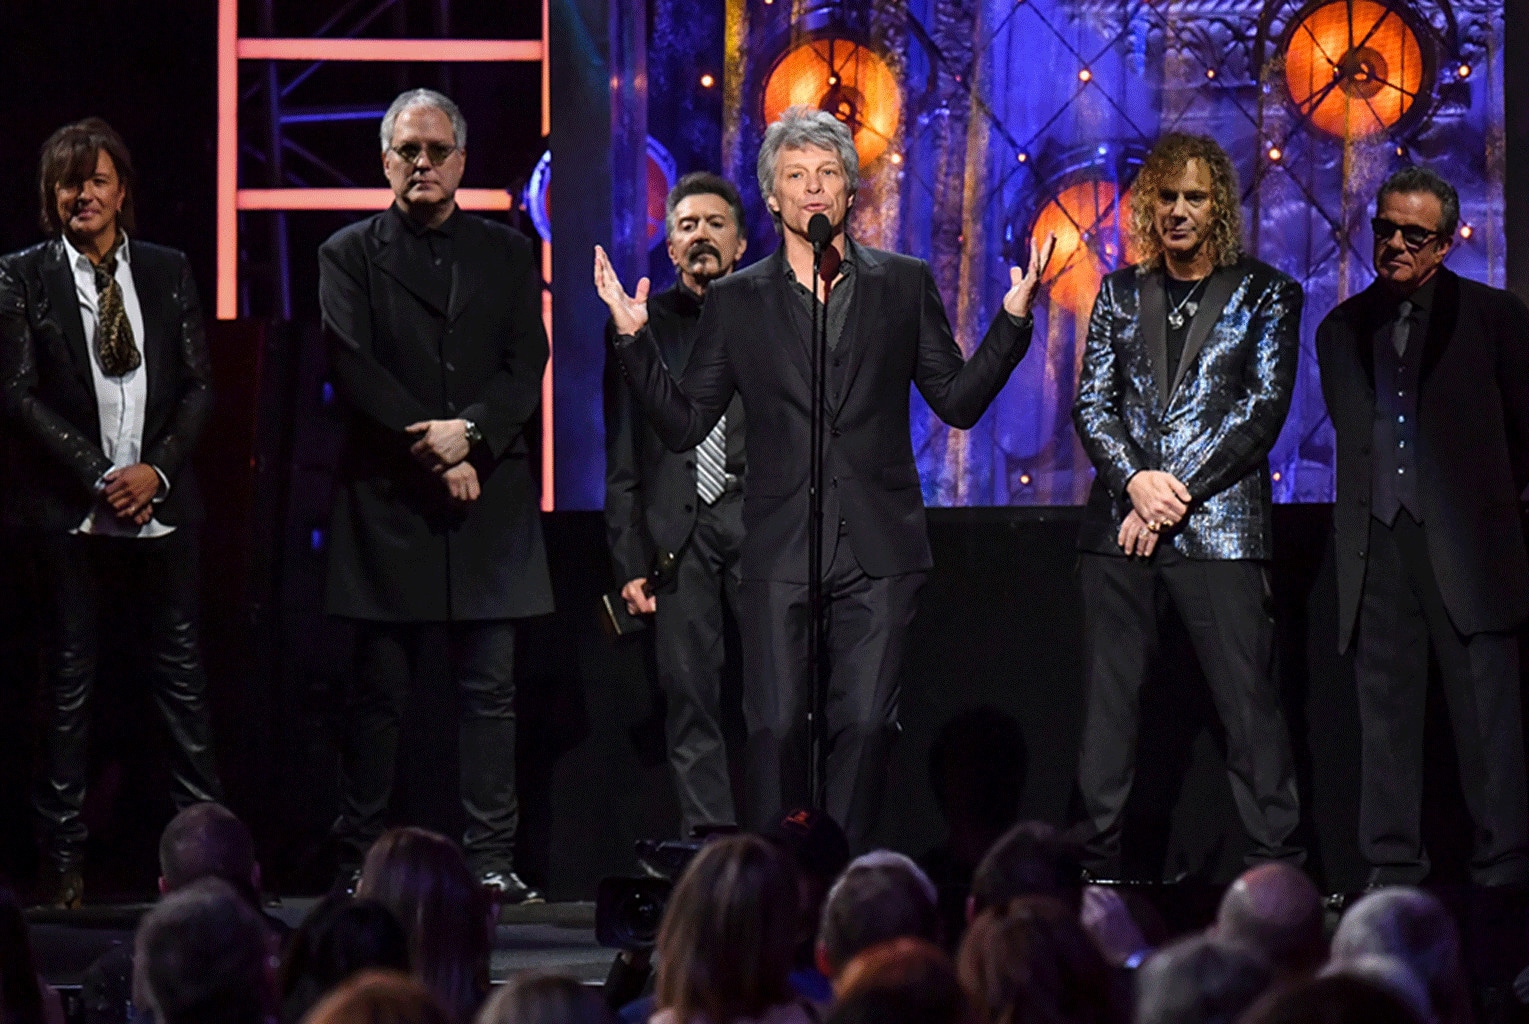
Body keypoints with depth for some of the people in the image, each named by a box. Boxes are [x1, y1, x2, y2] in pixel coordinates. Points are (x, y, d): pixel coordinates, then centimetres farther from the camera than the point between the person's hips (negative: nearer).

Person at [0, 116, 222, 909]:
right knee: (70, 679, 2)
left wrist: (157, 469, -7)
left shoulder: (168, 273, 9)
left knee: (181, 670, 2)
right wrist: (99, 475, -11)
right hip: (68, 509, -2)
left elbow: (198, 387, 8)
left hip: (160, 505, 2)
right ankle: (64, 857, 5)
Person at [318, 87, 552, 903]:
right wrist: (435, 458, -11)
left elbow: (528, 366, 5)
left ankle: (491, 859, 2)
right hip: (386, 500, -2)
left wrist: (469, 431, -13)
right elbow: (355, 370, -5)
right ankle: (361, 861, 3)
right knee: (378, 695, -1)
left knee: (490, 691, 0)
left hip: (489, 497, 2)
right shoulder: (349, 255, 6)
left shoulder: (508, 254, 14)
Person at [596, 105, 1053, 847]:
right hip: (780, 553, 0)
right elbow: (684, 425, 7)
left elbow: (958, 400, 10)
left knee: (865, 724, -4)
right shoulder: (737, 300, 9)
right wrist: (634, 336, -4)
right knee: (776, 728, -6)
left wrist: (1013, 319, -1)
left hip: (878, 549, 0)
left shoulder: (903, 285, 10)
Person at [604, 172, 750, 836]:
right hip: (677, 532, 1)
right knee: (690, 700, -1)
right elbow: (622, 458, 11)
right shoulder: (643, 325, 13)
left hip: (758, 522, -1)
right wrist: (630, 561, 4)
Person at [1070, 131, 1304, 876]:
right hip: (1119, 525, 3)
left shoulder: (1264, 295, 6)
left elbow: (1264, 409, -2)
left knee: (1247, 699, -7)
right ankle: (1098, 863, 8)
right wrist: (1136, 479, -9)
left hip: (1219, 525, -3)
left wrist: (1178, 493, -10)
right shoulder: (1120, 294, 15)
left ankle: (1276, 866, -5)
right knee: (1109, 698, 3)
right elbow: (1091, 403, 10)